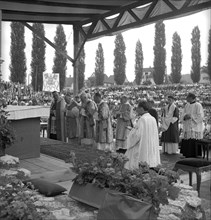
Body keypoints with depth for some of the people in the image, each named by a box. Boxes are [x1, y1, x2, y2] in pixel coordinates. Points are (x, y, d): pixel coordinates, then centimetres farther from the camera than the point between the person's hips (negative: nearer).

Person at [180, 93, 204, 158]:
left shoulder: (198, 105, -9)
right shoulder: (187, 105, 12)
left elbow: (200, 117, -15)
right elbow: (183, 115, 7)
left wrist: (191, 117, -22)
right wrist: (185, 116, -15)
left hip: (195, 127, -7)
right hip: (187, 127, 7)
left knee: (194, 143, -8)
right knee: (186, 143, 6)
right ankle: (188, 156, 16)